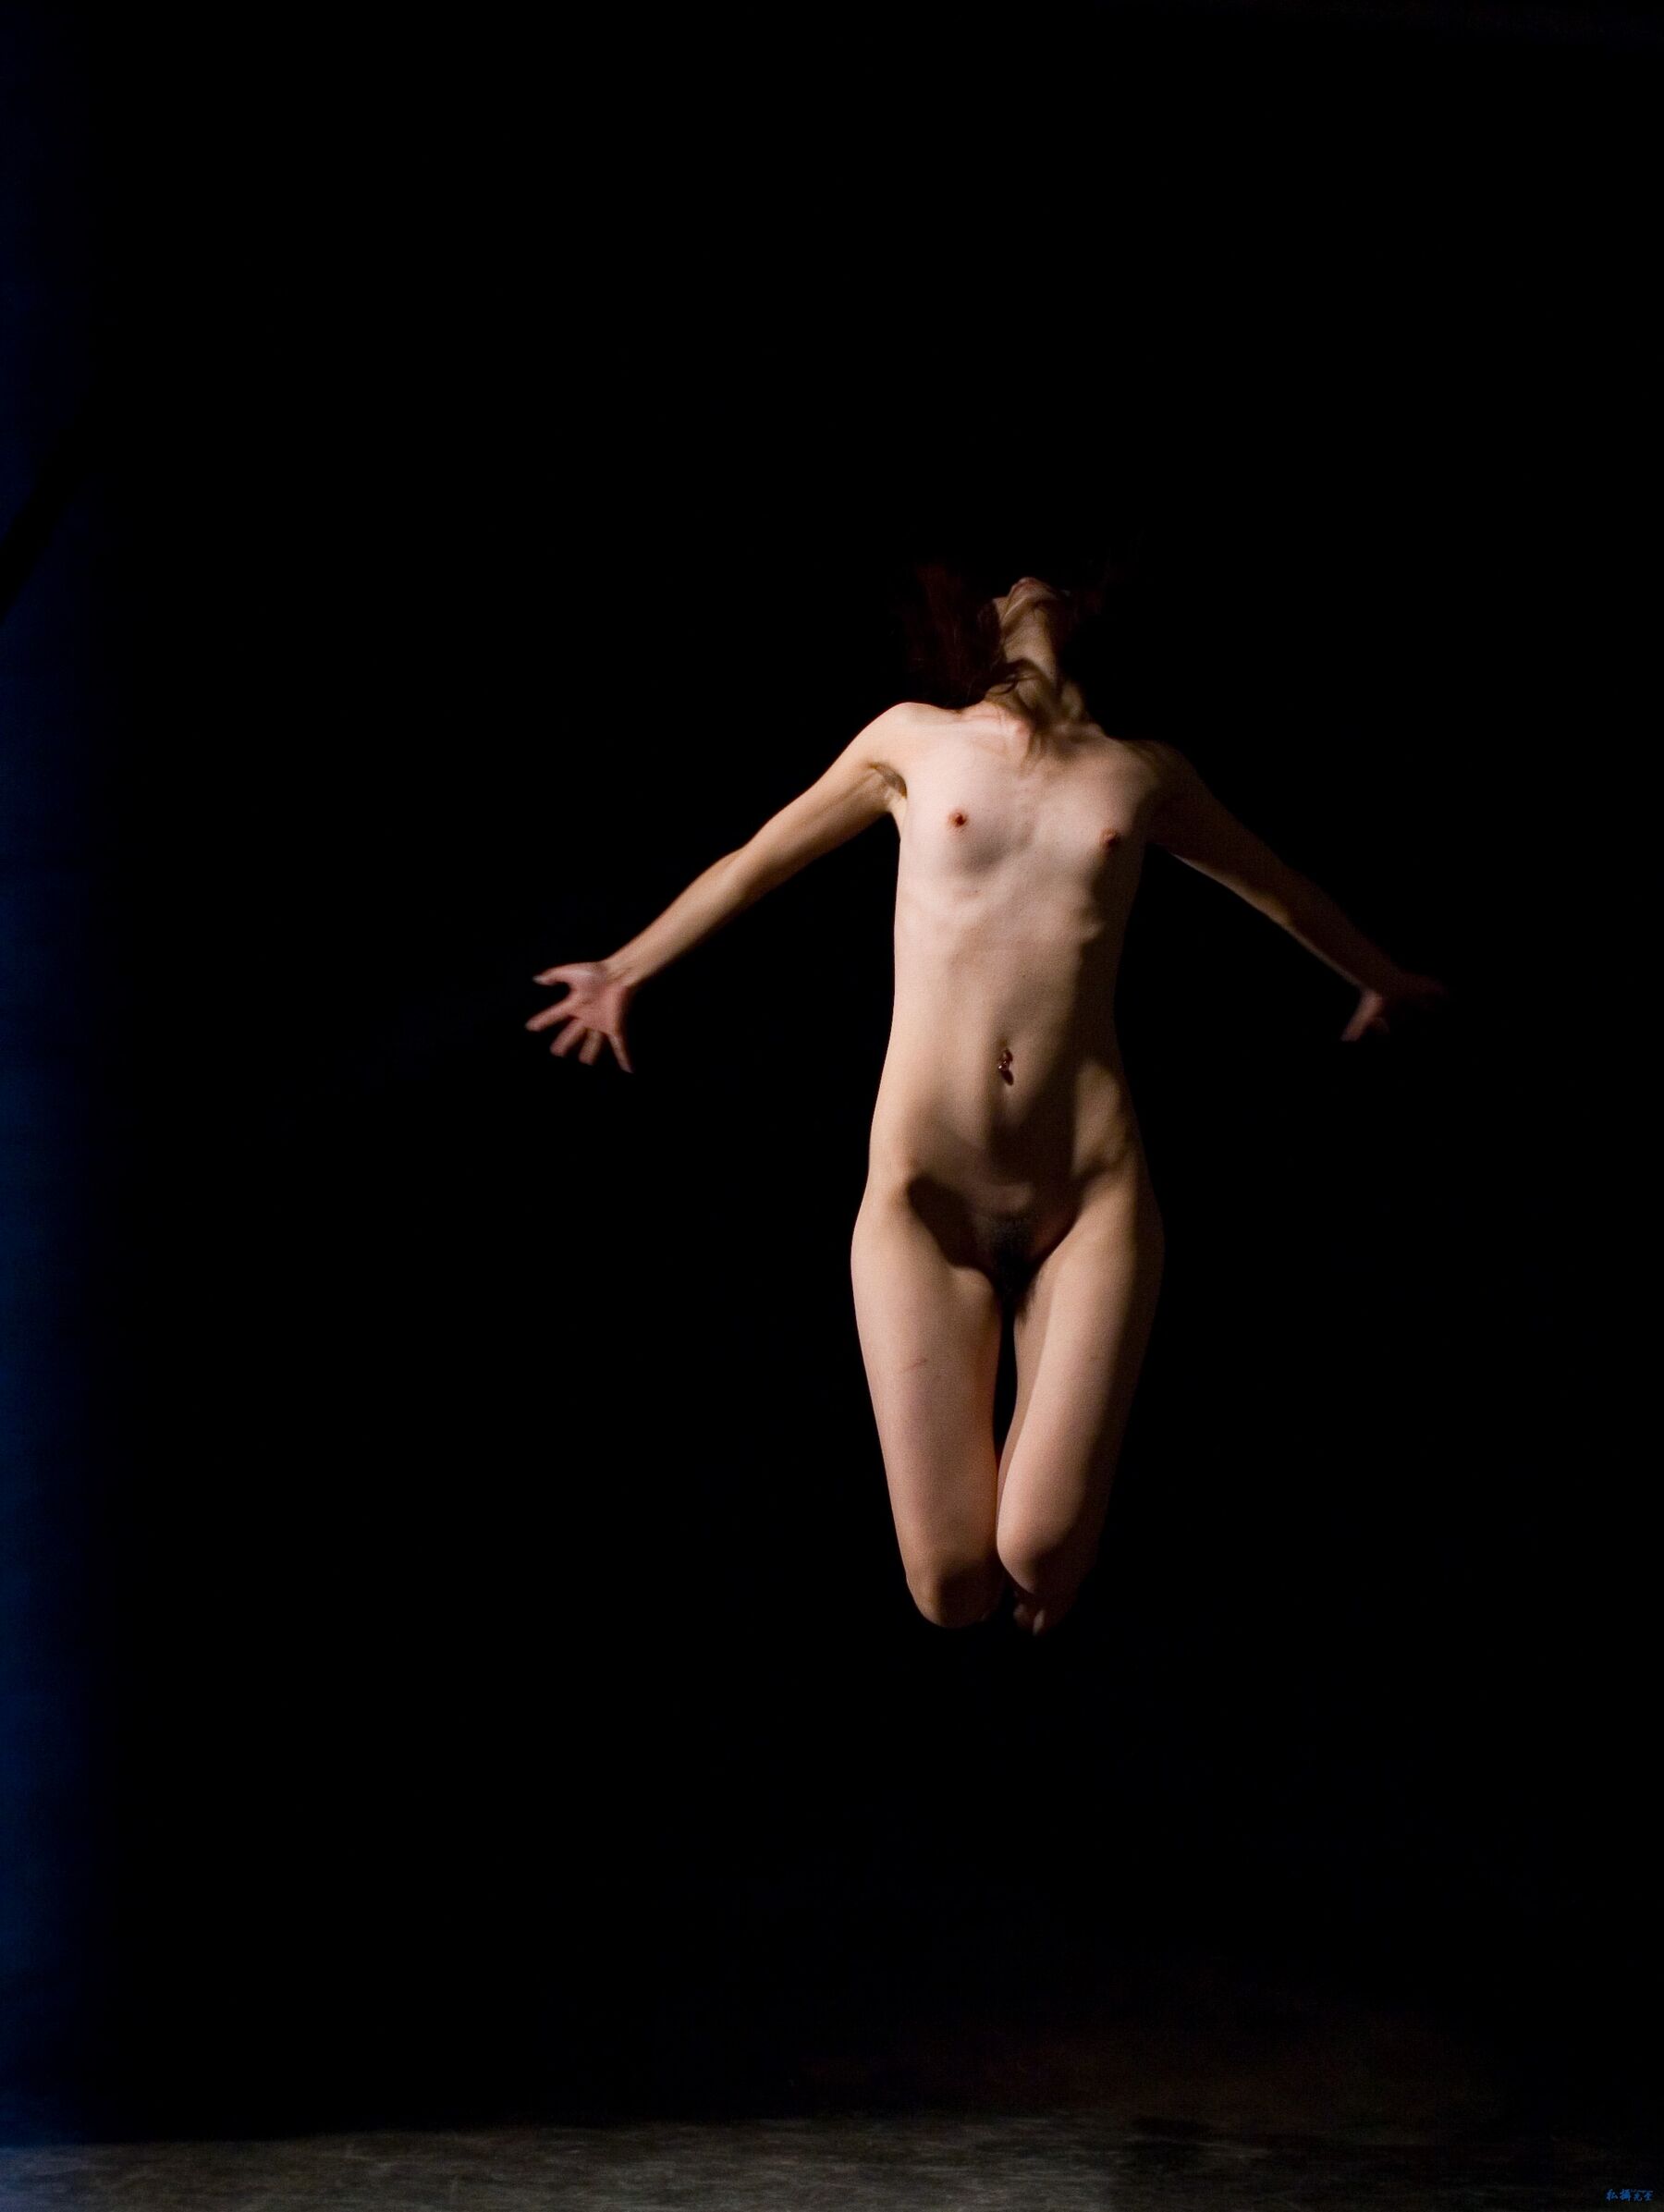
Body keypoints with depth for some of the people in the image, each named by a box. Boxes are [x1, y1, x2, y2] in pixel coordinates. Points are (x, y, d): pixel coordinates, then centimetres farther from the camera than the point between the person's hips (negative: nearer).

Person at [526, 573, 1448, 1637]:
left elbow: (1277, 882, 31)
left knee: (1044, 1561, -13)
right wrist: (625, 970, 32)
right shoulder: (915, 740, 11)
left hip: (1093, 1190, 1)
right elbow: (756, 862, 23)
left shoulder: (1142, 771, 13)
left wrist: (1378, 975, 45)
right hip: (923, 1189, -1)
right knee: (952, 1588, -7)